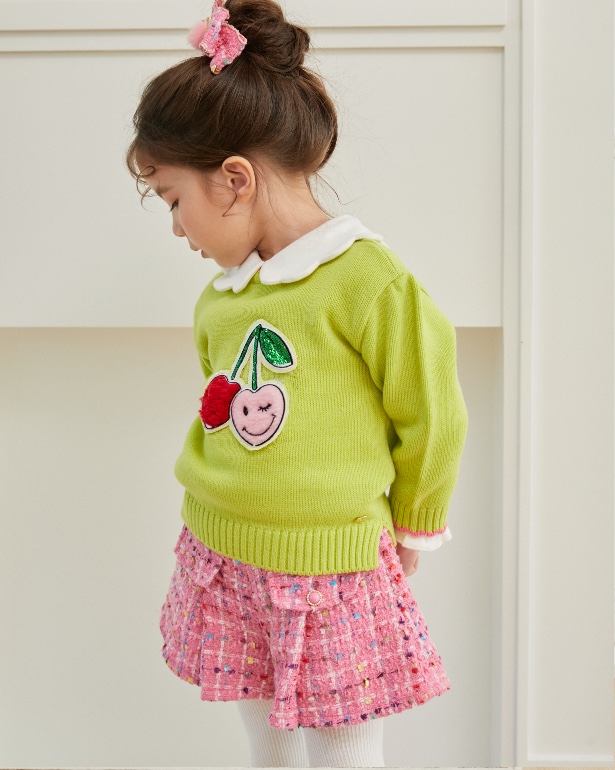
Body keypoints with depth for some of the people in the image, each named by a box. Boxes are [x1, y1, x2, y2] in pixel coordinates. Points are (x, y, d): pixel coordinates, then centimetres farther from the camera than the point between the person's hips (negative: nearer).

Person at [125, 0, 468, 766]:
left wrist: (410, 530, 3)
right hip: (223, 559, 7)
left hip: (330, 571, -6)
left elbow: (431, 421, -9)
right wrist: (215, 502, 14)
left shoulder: (371, 281, -18)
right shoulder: (219, 294, 5)